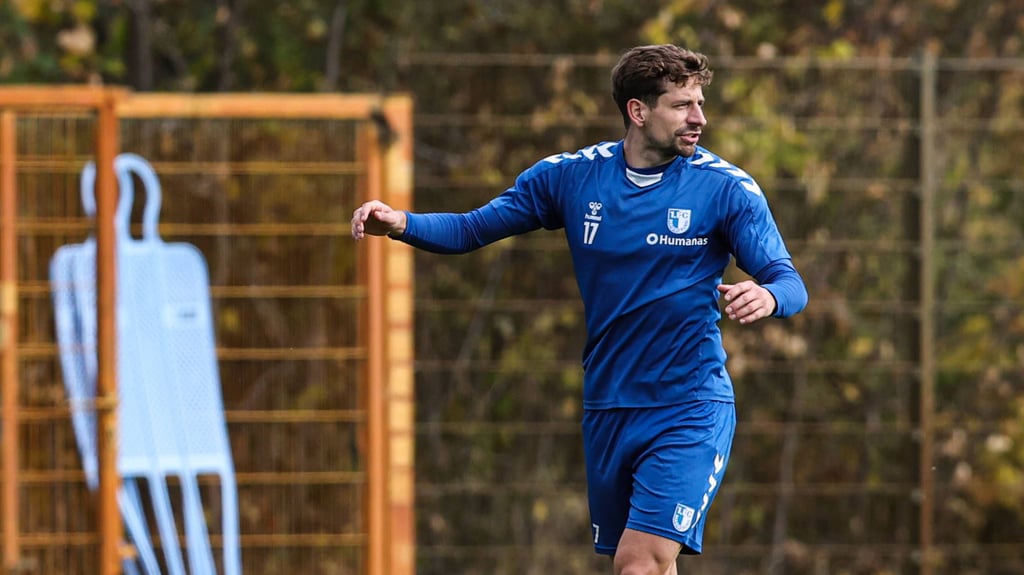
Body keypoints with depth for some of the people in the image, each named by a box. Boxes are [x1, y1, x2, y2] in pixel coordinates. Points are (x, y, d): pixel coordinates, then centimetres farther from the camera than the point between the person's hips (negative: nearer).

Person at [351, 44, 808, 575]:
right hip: (607, 409, 4)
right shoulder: (572, 177, 1)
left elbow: (790, 283, -9)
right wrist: (400, 224, -13)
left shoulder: (726, 188, -7)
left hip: (689, 411, -4)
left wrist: (767, 297, -34)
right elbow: (473, 228, 6)